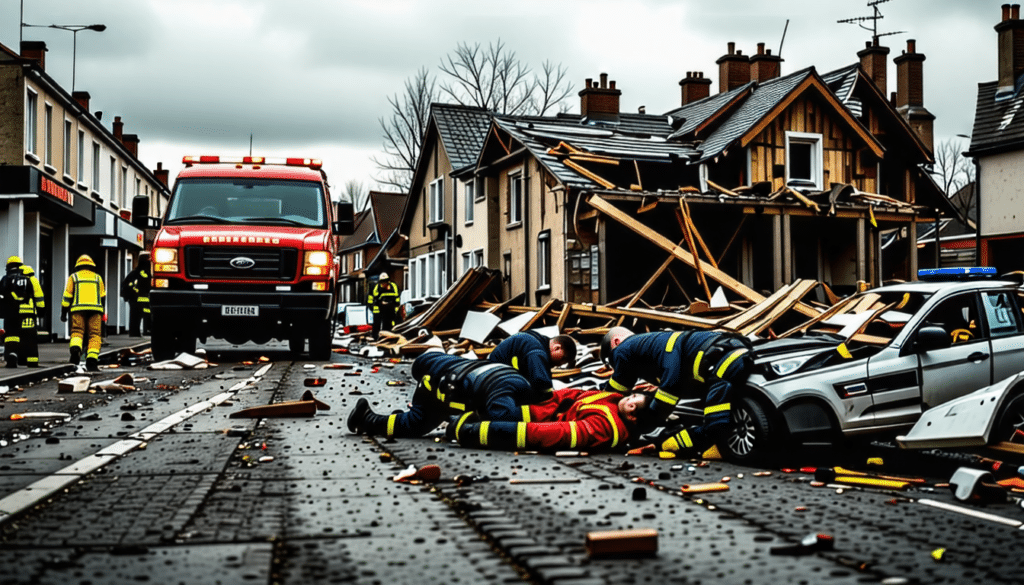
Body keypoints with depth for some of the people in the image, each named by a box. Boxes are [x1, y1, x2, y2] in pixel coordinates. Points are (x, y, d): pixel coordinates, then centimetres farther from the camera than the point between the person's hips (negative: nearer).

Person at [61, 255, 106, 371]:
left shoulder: (73, 277, 13)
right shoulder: (97, 278, 18)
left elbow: (67, 296, 8)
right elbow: (103, 297, 19)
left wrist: (64, 312, 11)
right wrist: (102, 313, 28)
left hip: (78, 309, 0)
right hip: (95, 309, 1)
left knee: (77, 332, 1)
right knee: (94, 335, 1)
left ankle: (75, 349, -29)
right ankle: (92, 359, -10)